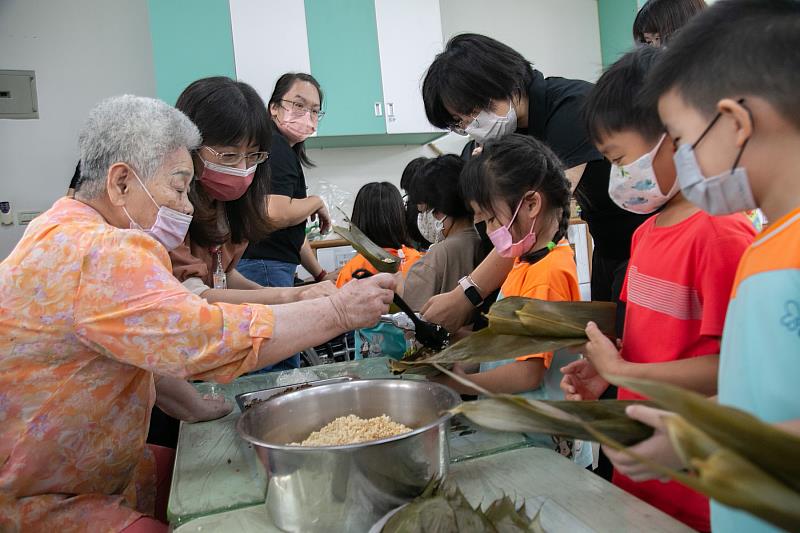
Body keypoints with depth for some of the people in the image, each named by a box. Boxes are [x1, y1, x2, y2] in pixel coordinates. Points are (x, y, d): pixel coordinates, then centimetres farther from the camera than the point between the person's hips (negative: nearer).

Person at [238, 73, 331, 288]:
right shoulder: (275, 147, -9)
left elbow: (293, 233, 25)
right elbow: (276, 215, -24)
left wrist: (321, 276, 26)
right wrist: (318, 202, -5)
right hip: (264, 267, -10)